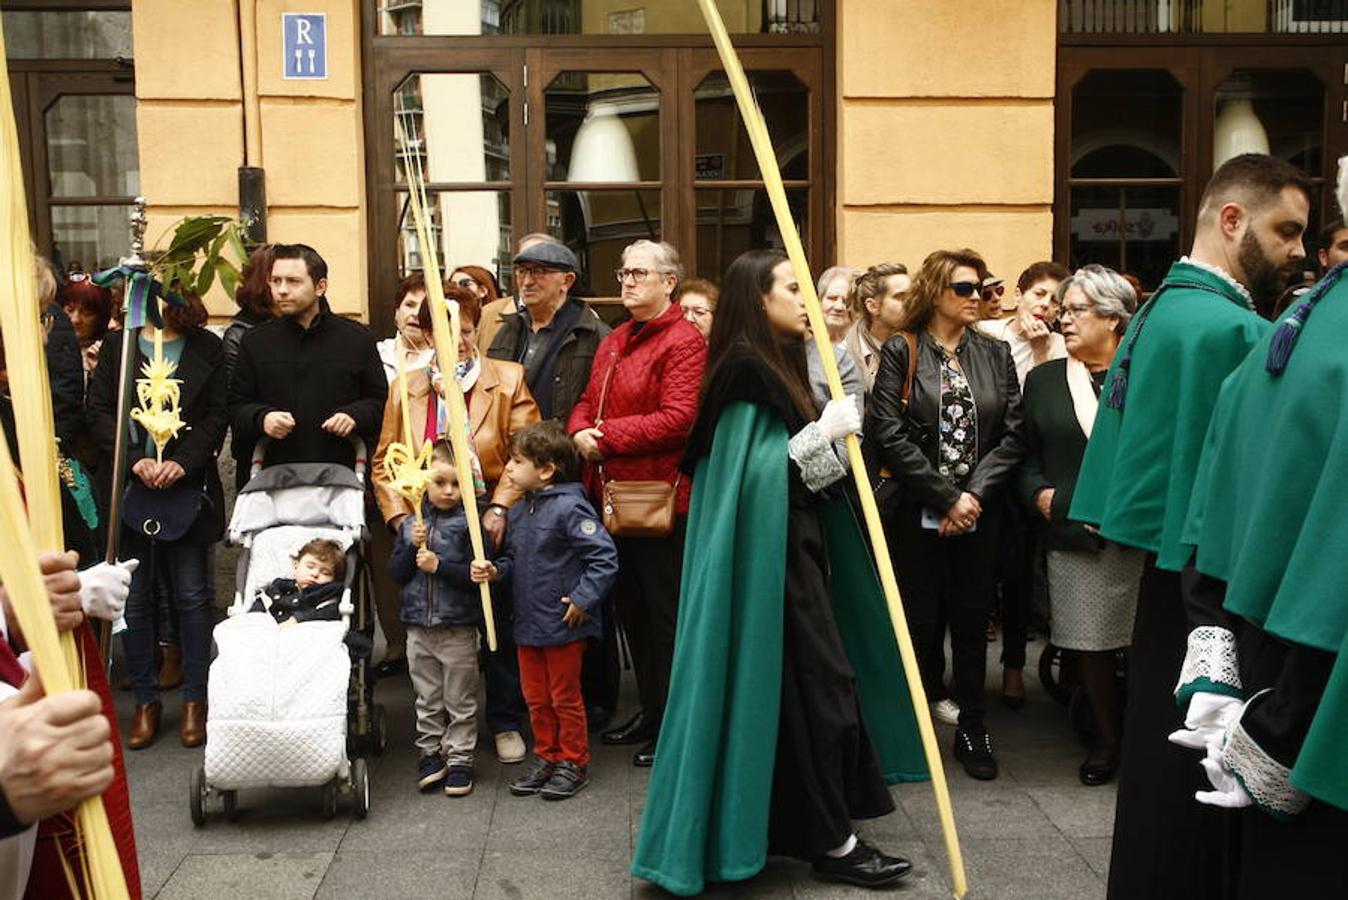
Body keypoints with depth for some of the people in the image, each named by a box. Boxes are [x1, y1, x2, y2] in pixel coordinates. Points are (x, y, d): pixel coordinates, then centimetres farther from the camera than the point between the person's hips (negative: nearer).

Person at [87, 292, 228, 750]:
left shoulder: (208, 348, 6)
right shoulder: (117, 344, 10)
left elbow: (217, 416, 1)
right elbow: (98, 411, 3)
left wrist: (183, 462, -12)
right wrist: (135, 459, -10)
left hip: (187, 488, -1)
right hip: (130, 489, 2)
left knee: (193, 595, 3)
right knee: (135, 598, 6)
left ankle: (194, 699, 13)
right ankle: (145, 699, 17)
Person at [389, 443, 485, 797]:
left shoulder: (468, 523, -8)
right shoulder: (410, 524, 6)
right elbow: (396, 572, 4)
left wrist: (438, 565, -20)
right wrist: (412, 546, -11)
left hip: (458, 627, -4)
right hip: (418, 625, 4)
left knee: (460, 701, 7)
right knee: (427, 699, 15)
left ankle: (459, 760, 17)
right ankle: (431, 753, 28)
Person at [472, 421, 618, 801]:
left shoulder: (569, 507, -18)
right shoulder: (518, 511, 8)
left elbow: (604, 556, -21)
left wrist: (582, 599, -20)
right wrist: (494, 570, -2)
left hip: (564, 625, -8)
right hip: (528, 623, 8)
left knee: (565, 697, 7)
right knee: (536, 697, 17)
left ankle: (573, 763, 22)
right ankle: (546, 758, 32)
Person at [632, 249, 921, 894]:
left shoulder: (779, 361, 14)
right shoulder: (746, 365, -14)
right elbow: (757, 474, -19)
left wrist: (838, 432, 5)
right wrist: (824, 429, -17)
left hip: (795, 544, 10)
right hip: (770, 551, -10)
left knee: (808, 682, 15)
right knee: (814, 683, -5)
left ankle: (803, 826, 28)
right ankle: (831, 842, 5)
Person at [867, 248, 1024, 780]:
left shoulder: (995, 354, 9)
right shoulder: (900, 352, -1)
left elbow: (1013, 434, 3)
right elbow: (889, 436, -10)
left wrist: (973, 495, -10)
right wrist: (946, 498, -13)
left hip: (979, 514, 3)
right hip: (917, 514, -3)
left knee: (972, 620, 8)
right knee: (921, 621, 2)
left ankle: (971, 727, 21)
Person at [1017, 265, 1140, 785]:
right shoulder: (1043, 380, 11)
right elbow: (1026, 455, 11)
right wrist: (1039, 493, -6)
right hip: (1073, 532, 2)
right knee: (1089, 644, 8)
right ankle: (1105, 740, 25)